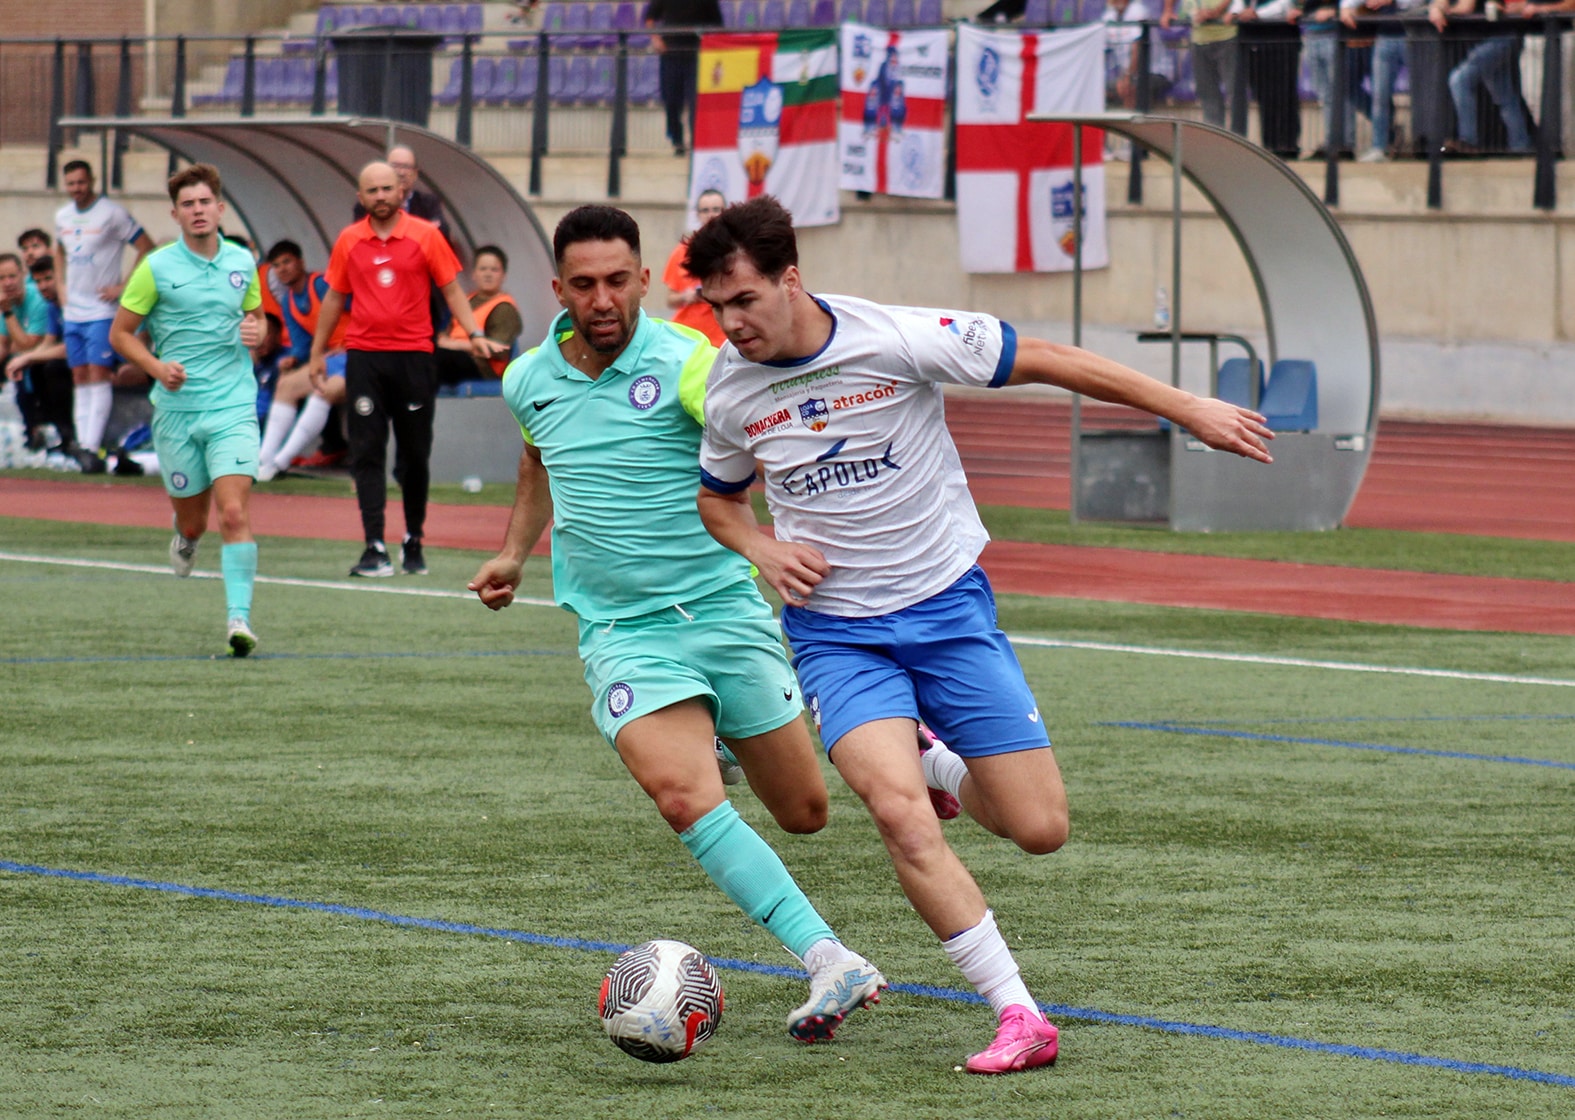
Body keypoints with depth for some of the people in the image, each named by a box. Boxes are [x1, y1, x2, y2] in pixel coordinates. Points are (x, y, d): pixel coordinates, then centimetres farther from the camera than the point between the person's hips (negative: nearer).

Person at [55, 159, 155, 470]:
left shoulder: (111, 213, -9)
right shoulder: (62, 217, 11)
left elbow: (147, 248, -9)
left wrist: (123, 287, -12)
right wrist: (61, 285, 14)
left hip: (101, 311, -7)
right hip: (72, 312, 7)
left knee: (98, 375, -11)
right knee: (80, 377, 7)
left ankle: (92, 446, -16)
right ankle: (82, 443, 9)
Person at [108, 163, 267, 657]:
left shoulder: (242, 261, 6)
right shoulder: (156, 267, -3)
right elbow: (121, 333, 3)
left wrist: (256, 332, -3)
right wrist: (156, 366, -14)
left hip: (233, 405, 0)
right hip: (176, 407, 0)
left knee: (235, 513, -16)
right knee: (192, 519, 9)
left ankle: (239, 620, -18)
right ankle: (185, 539, 48)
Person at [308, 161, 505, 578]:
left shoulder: (425, 235, 2)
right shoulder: (349, 241, 8)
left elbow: (451, 290, 5)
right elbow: (334, 298, 18)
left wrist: (474, 333, -9)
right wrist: (318, 352, 19)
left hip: (413, 354, -1)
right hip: (364, 356, 1)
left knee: (415, 455, 5)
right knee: (367, 453, -6)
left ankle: (413, 542, 19)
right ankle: (375, 548, -10)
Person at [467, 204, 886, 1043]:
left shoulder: (683, 362, -12)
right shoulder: (529, 381, 4)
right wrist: (515, 551, 22)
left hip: (726, 612, -1)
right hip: (622, 633, 1)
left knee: (804, 812, 6)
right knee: (684, 797, -25)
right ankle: (833, 965, -28)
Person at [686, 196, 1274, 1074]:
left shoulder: (895, 340, -17)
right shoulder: (729, 389, -4)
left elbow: (1048, 362, -8)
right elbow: (718, 497, 18)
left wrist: (1187, 408, -7)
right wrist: (762, 549, -5)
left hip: (948, 606, -1)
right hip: (837, 632, 1)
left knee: (1040, 828, -3)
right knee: (899, 812, -24)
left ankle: (945, 770, 32)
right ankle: (1019, 1017, -17)